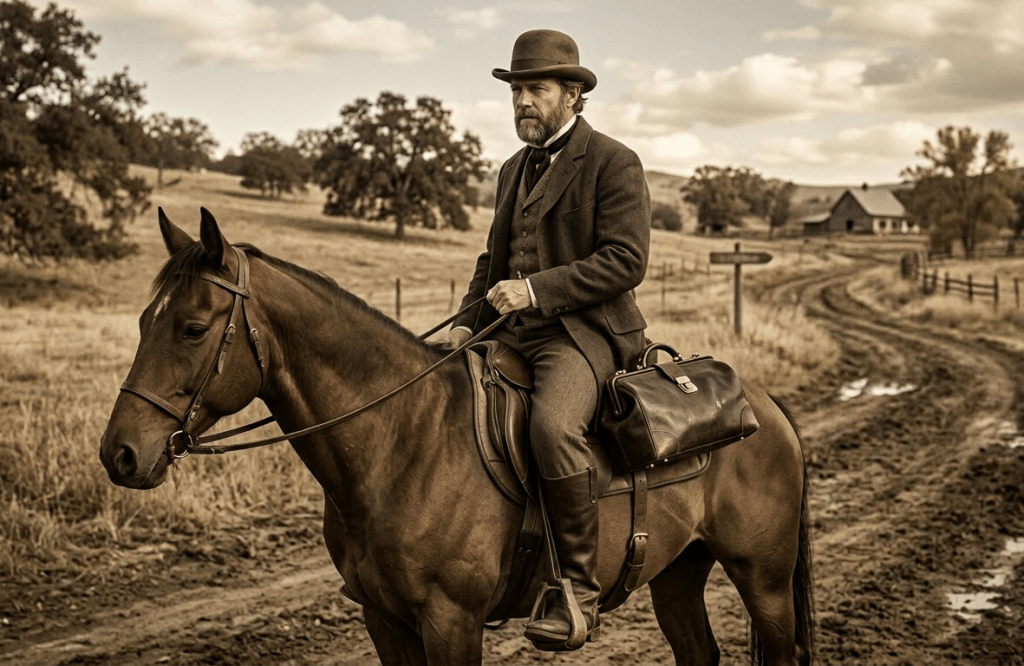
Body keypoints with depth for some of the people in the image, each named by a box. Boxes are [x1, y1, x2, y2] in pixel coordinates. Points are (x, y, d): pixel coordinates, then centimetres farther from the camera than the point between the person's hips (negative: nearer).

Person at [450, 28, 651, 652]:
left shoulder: (613, 163, -4)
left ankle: (581, 592, -24)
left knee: (553, 426, -35)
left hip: (585, 332, -9)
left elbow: (626, 260, -13)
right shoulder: (515, 169, 20)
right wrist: (468, 320, 9)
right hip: (512, 334, 9)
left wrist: (537, 290, -20)